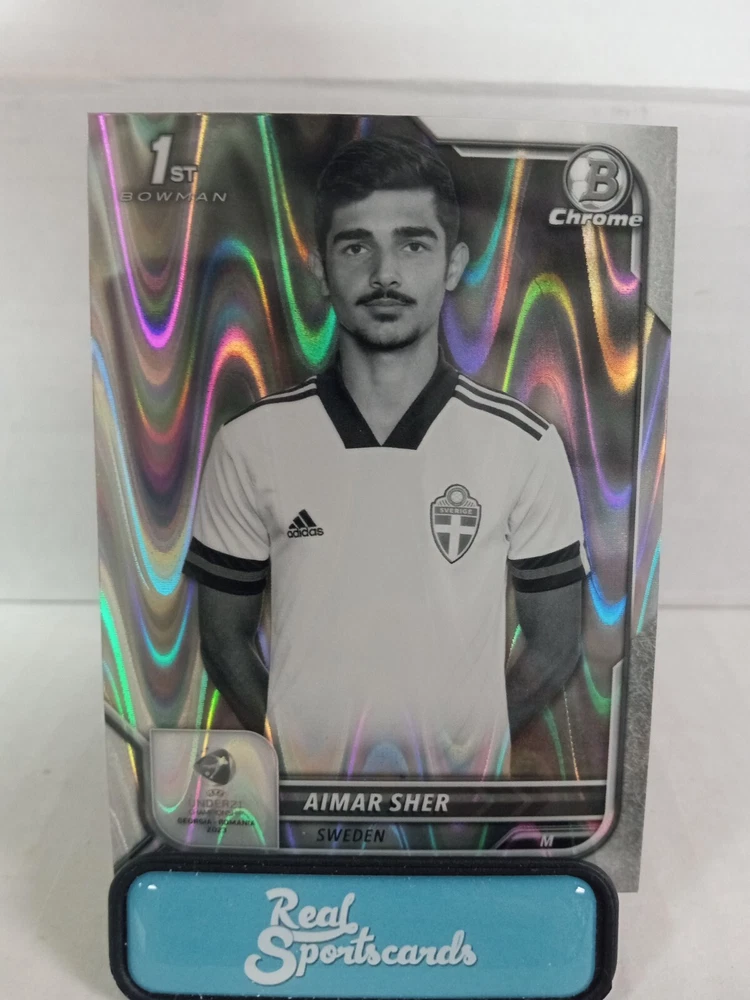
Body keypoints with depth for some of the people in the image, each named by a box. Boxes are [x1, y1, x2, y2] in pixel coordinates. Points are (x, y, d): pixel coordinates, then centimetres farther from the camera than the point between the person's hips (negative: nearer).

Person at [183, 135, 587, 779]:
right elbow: (225, 636, -2)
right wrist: (293, 750, -8)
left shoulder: (526, 446, -13)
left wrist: (467, 749, -7)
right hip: (305, 782, 1)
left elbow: (555, 646, -4)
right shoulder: (250, 444, -12)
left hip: (464, 777, 0)